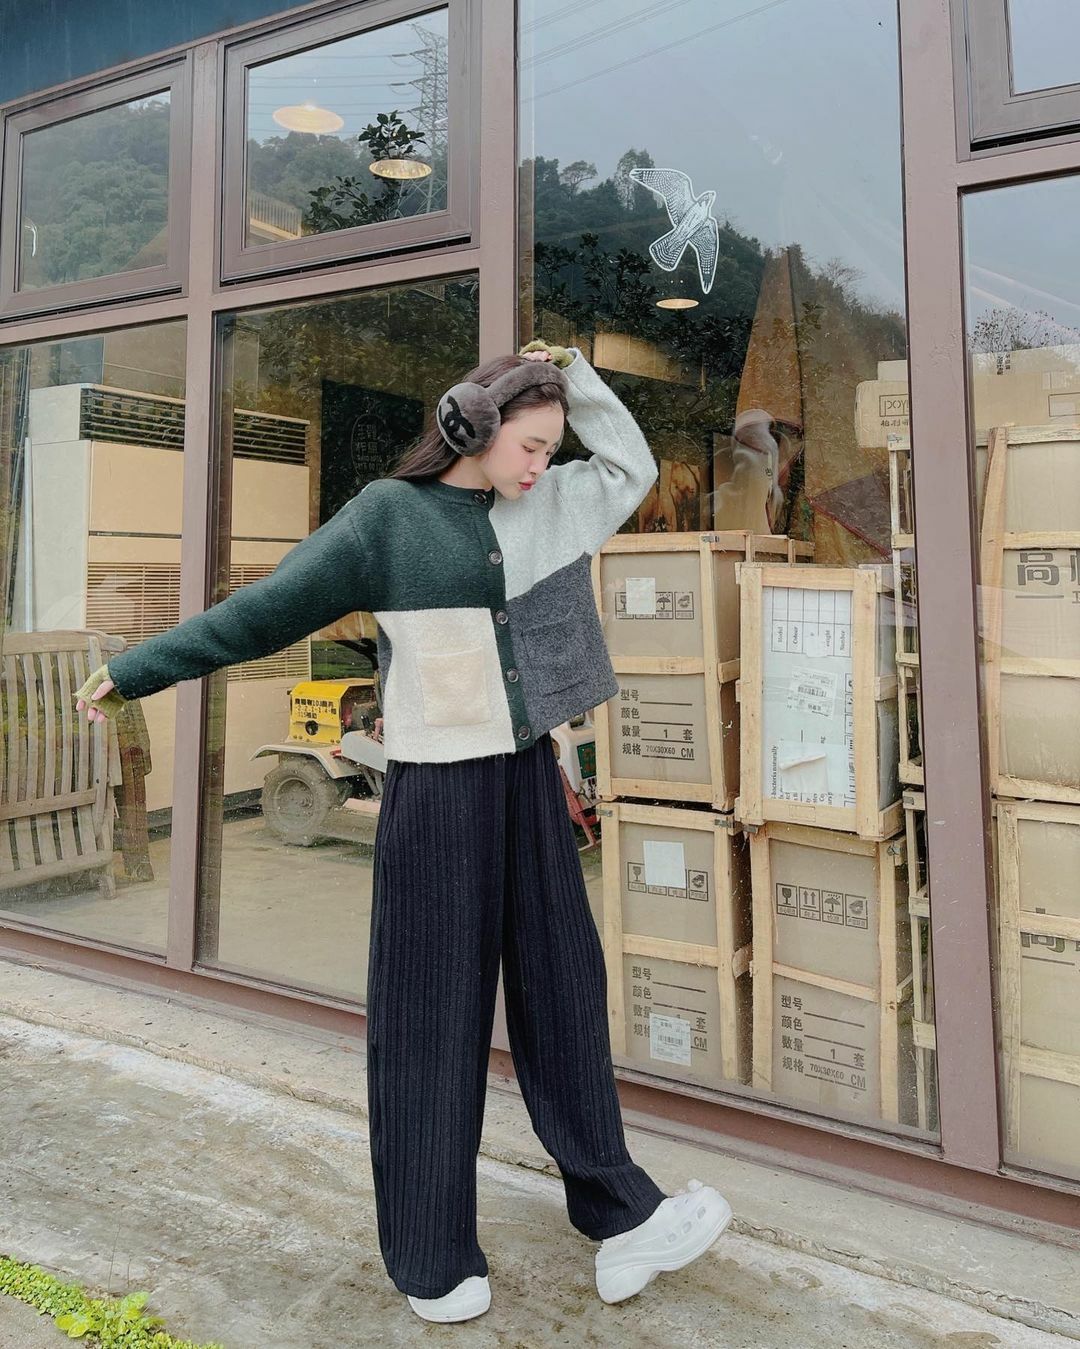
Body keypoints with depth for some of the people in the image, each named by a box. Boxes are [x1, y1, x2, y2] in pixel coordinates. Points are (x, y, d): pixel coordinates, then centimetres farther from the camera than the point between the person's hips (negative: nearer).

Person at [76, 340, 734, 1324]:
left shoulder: (539, 508, 11)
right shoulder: (390, 514, -7)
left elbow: (633, 467, 24)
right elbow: (267, 608, -4)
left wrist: (572, 374, 12)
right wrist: (140, 671, -1)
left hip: (527, 781, 6)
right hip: (436, 792, -6)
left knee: (561, 989, 10)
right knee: (430, 1012, 4)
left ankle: (621, 1221, 22)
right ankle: (432, 1260, 21)